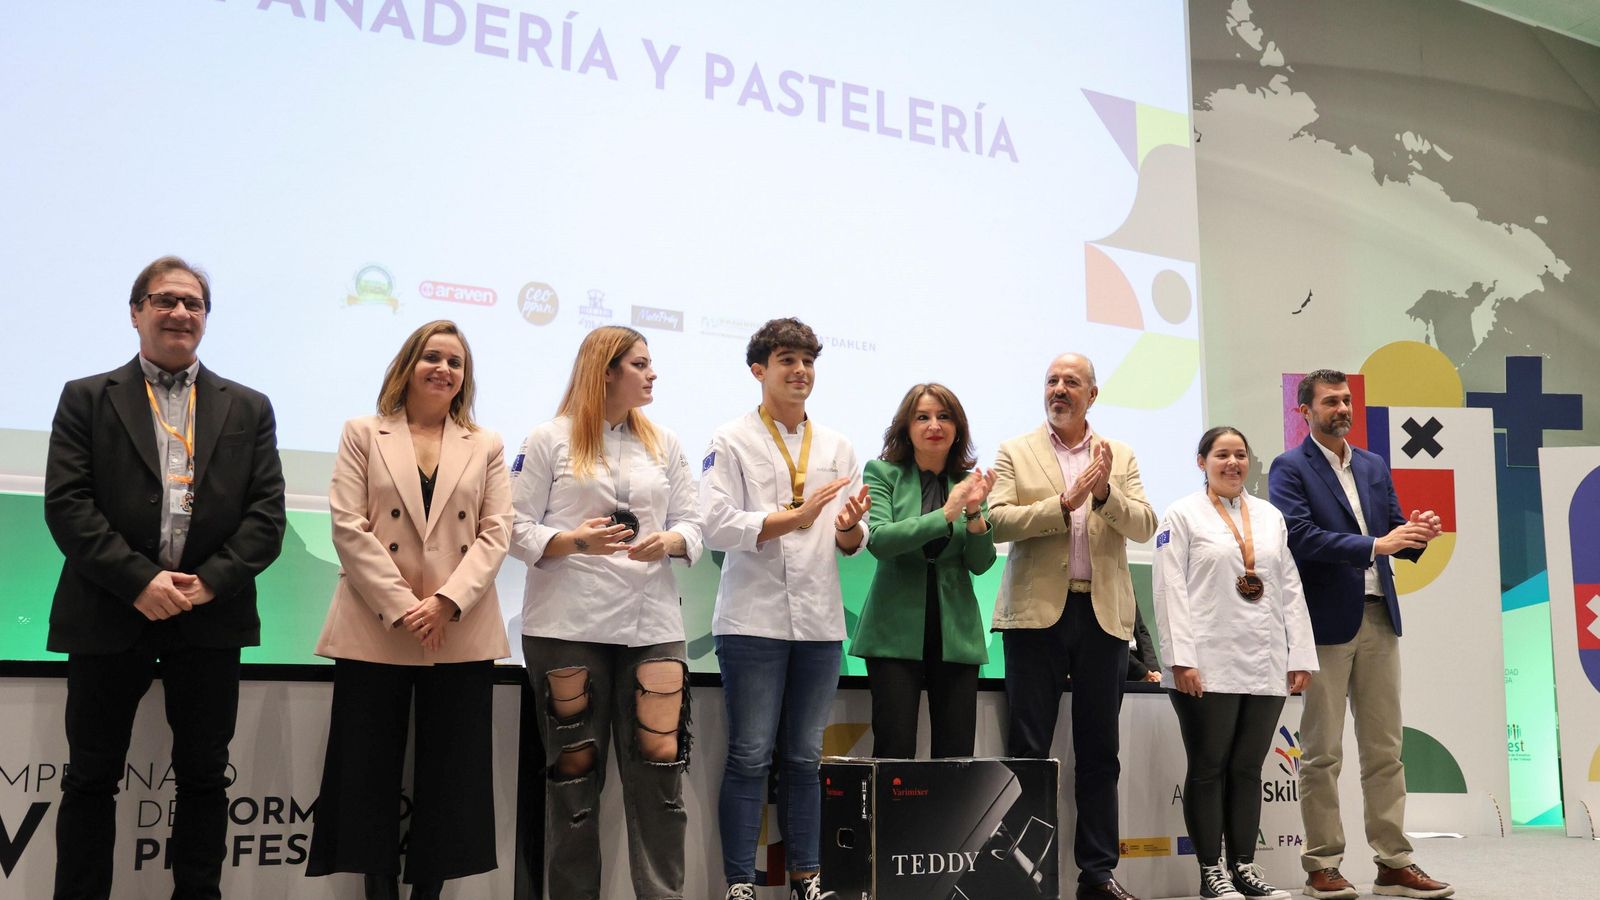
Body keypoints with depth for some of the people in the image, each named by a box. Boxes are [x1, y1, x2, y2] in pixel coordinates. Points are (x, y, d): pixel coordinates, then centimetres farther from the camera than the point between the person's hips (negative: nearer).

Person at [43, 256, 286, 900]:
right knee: (91, 777, 6)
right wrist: (139, 581, -15)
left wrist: (209, 582, -11)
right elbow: (66, 504, -4)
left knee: (204, 775, 7)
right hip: (109, 616, -1)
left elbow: (266, 513, 3)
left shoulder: (248, 408, 11)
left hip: (211, 618, 2)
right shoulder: (87, 399, 7)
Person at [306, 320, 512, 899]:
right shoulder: (363, 435, 8)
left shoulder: (487, 446, 13)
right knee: (370, 771, 2)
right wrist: (402, 606, -13)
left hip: (462, 633, 2)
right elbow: (349, 527, -3)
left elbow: (496, 533, 3)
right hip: (376, 631, -1)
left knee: (449, 775, 4)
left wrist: (448, 601, -13)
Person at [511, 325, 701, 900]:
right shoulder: (550, 440, 3)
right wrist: (576, 541, -18)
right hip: (566, 625, -3)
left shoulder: (665, 444, 15)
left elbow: (691, 525, 12)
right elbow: (518, 529, -1)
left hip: (651, 624, 3)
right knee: (574, 770, 6)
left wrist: (668, 543, -10)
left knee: (659, 766, -5)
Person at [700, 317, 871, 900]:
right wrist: (800, 515, -15)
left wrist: (849, 525, -13)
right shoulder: (732, 442, -1)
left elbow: (853, 545, 10)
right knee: (750, 757, -2)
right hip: (755, 620, -4)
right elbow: (718, 525, -12)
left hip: (820, 622, 4)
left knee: (804, 758, 10)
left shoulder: (837, 447, 13)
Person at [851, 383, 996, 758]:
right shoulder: (882, 472, 2)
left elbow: (981, 564, 4)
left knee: (957, 753, 2)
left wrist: (975, 512, -13)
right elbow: (878, 539, -14)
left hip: (955, 629, 3)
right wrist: (945, 514, -19)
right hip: (897, 628, -3)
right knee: (894, 750, -6)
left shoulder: (969, 480, 10)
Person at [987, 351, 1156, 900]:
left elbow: (1145, 527, 1)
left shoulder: (1121, 458, 13)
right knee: (1028, 749, 0)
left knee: (1099, 751, 7)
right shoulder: (1015, 453, 6)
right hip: (1037, 612, -2)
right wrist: (1063, 504, -16)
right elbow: (995, 521, -7)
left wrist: (1106, 493, -16)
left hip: (1104, 615, 2)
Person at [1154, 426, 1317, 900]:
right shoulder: (1182, 516, 1)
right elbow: (1170, 590, -6)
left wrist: (1300, 656, 6)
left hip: (1266, 666, 4)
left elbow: (1290, 589, 13)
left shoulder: (1270, 516, 15)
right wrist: (1181, 659, -14)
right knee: (1208, 768, 2)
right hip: (1209, 665, -4)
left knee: (1248, 769, 9)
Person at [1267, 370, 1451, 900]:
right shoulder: (1289, 468, -3)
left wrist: (1415, 536, -8)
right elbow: (1301, 537, -16)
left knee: (1385, 749, 8)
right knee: (1322, 753, 1)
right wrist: (1375, 545, -22)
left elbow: (1394, 534, 15)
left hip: (1378, 618, 6)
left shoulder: (1375, 468, 16)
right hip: (1326, 620, -6)